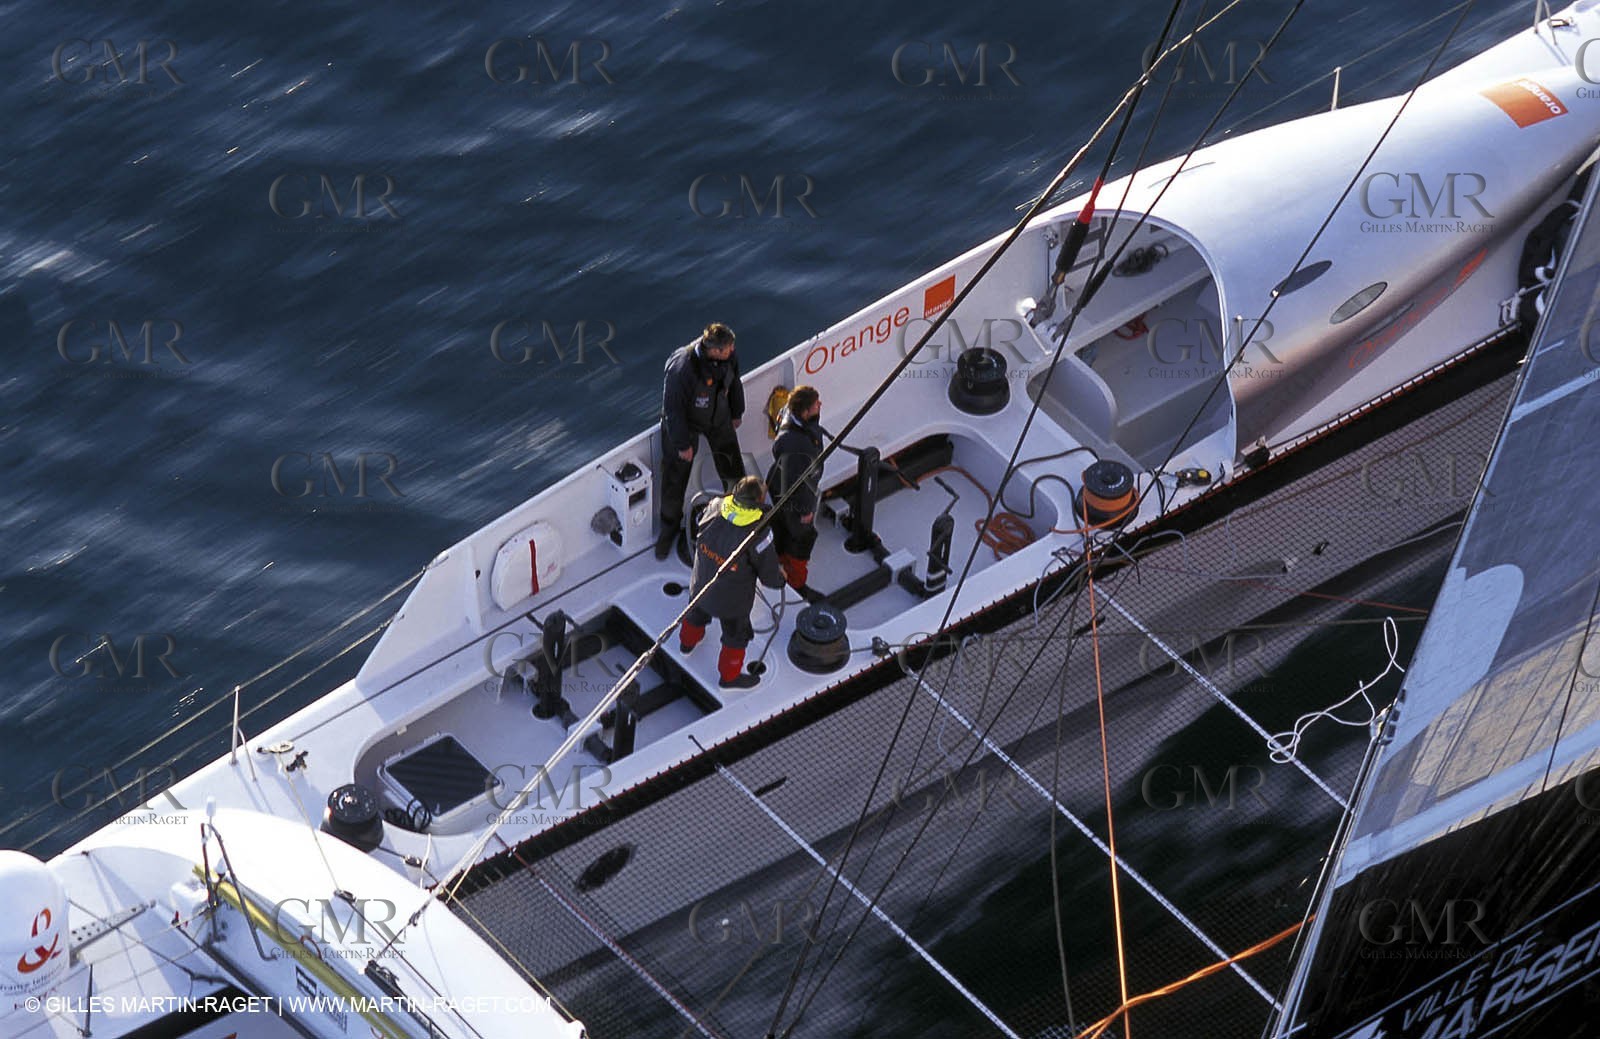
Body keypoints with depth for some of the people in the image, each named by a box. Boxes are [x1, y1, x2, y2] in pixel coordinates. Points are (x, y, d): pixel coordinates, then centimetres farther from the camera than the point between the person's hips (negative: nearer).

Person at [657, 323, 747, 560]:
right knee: (675, 477, 7)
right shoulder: (681, 369, -40)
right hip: (685, 422, -5)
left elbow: (734, 381, 2)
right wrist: (682, 444, -18)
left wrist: (737, 413, 16)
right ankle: (669, 527, 30)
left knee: (732, 468, 19)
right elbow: (672, 409, -28)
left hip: (719, 419, 5)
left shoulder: (728, 357, -22)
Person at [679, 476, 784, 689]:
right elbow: (769, 574, -22)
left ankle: (687, 642, 65)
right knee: (737, 635, 23)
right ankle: (730, 676, 45)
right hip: (732, 600, -5)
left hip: (701, 584, 5)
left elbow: (700, 521, 5)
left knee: (697, 613, 36)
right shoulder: (758, 533, -35)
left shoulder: (715, 507, -21)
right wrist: (779, 578, 3)